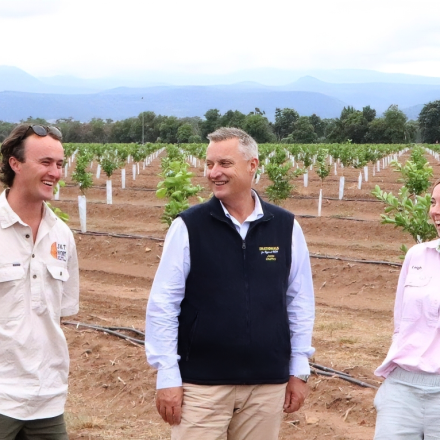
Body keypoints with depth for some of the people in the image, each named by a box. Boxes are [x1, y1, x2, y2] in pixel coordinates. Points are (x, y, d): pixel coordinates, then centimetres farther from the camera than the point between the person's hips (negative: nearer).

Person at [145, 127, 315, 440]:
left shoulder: (286, 227, 1)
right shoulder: (188, 226, -6)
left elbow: (300, 302, 8)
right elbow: (162, 304, -4)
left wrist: (299, 370, 7)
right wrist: (167, 376, -7)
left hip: (268, 383, 2)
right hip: (201, 383, -2)